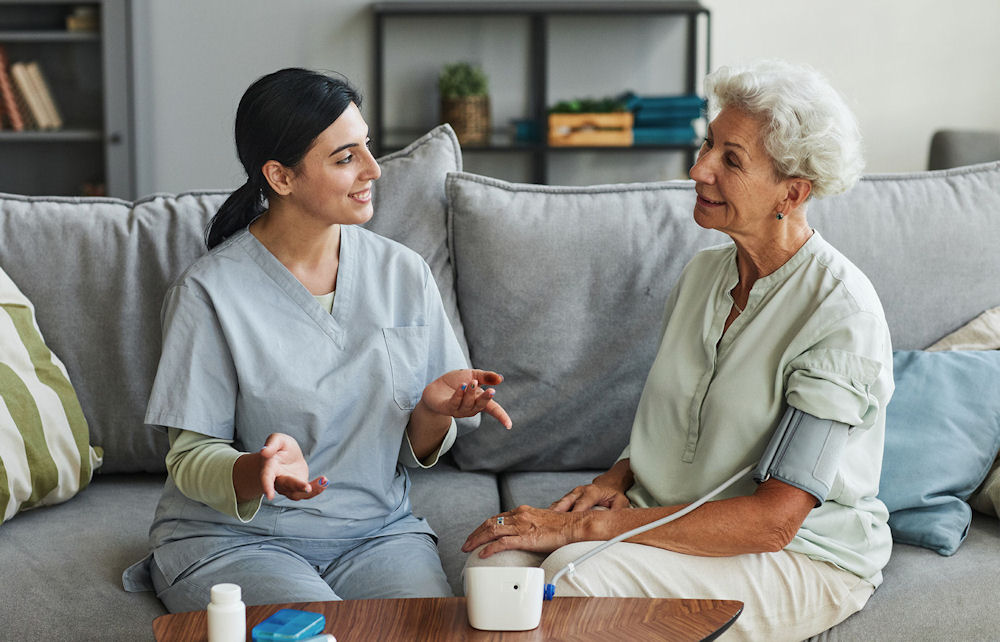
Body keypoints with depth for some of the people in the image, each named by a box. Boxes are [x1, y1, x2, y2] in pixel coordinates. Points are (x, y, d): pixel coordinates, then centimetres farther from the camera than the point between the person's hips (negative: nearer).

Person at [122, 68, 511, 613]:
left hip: (376, 529, 4)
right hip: (232, 537, -3)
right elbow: (191, 460, -8)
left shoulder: (402, 274, 2)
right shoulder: (211, 291, -11)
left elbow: (418, 450, 8)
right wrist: (260, 469, -30)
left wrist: (433, 410, -16)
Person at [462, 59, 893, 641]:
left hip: (804, 558, -6)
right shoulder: (703, 273, 6)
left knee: (574, 575, -30)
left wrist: (583, 526, -23)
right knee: (496, 559, -21)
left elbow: (774, 520, -23)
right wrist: (616, 480, -4)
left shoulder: (841, 310, -18)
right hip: (671, 524, 6)